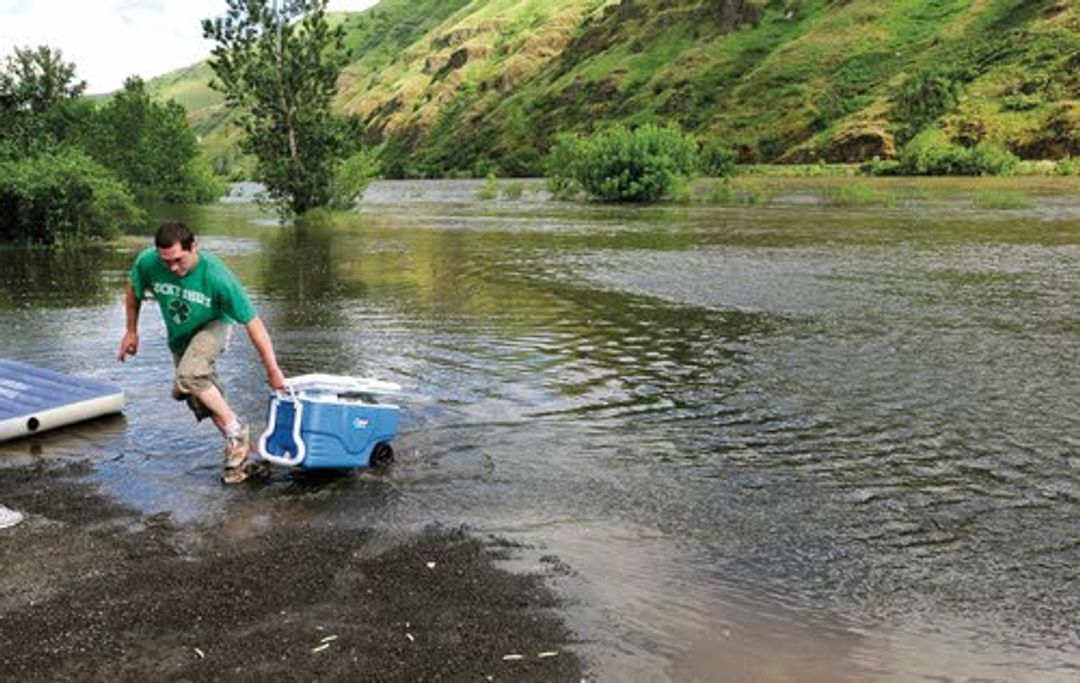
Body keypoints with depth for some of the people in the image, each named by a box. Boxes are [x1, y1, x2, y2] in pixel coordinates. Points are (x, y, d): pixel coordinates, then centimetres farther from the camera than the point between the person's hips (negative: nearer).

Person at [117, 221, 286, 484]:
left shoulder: (216, 275, -37)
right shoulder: (146, 263, -26)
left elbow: (253, 322, -31)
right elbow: (133, 292, -1)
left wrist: (272, 369, -27)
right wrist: (131, 331, 7)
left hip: (212, 326, -5)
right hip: (179, 338, 5)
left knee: (188, 378, -31)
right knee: (202, 399, 3)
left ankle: (237, 433, -15)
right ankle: (242, 452, 14)